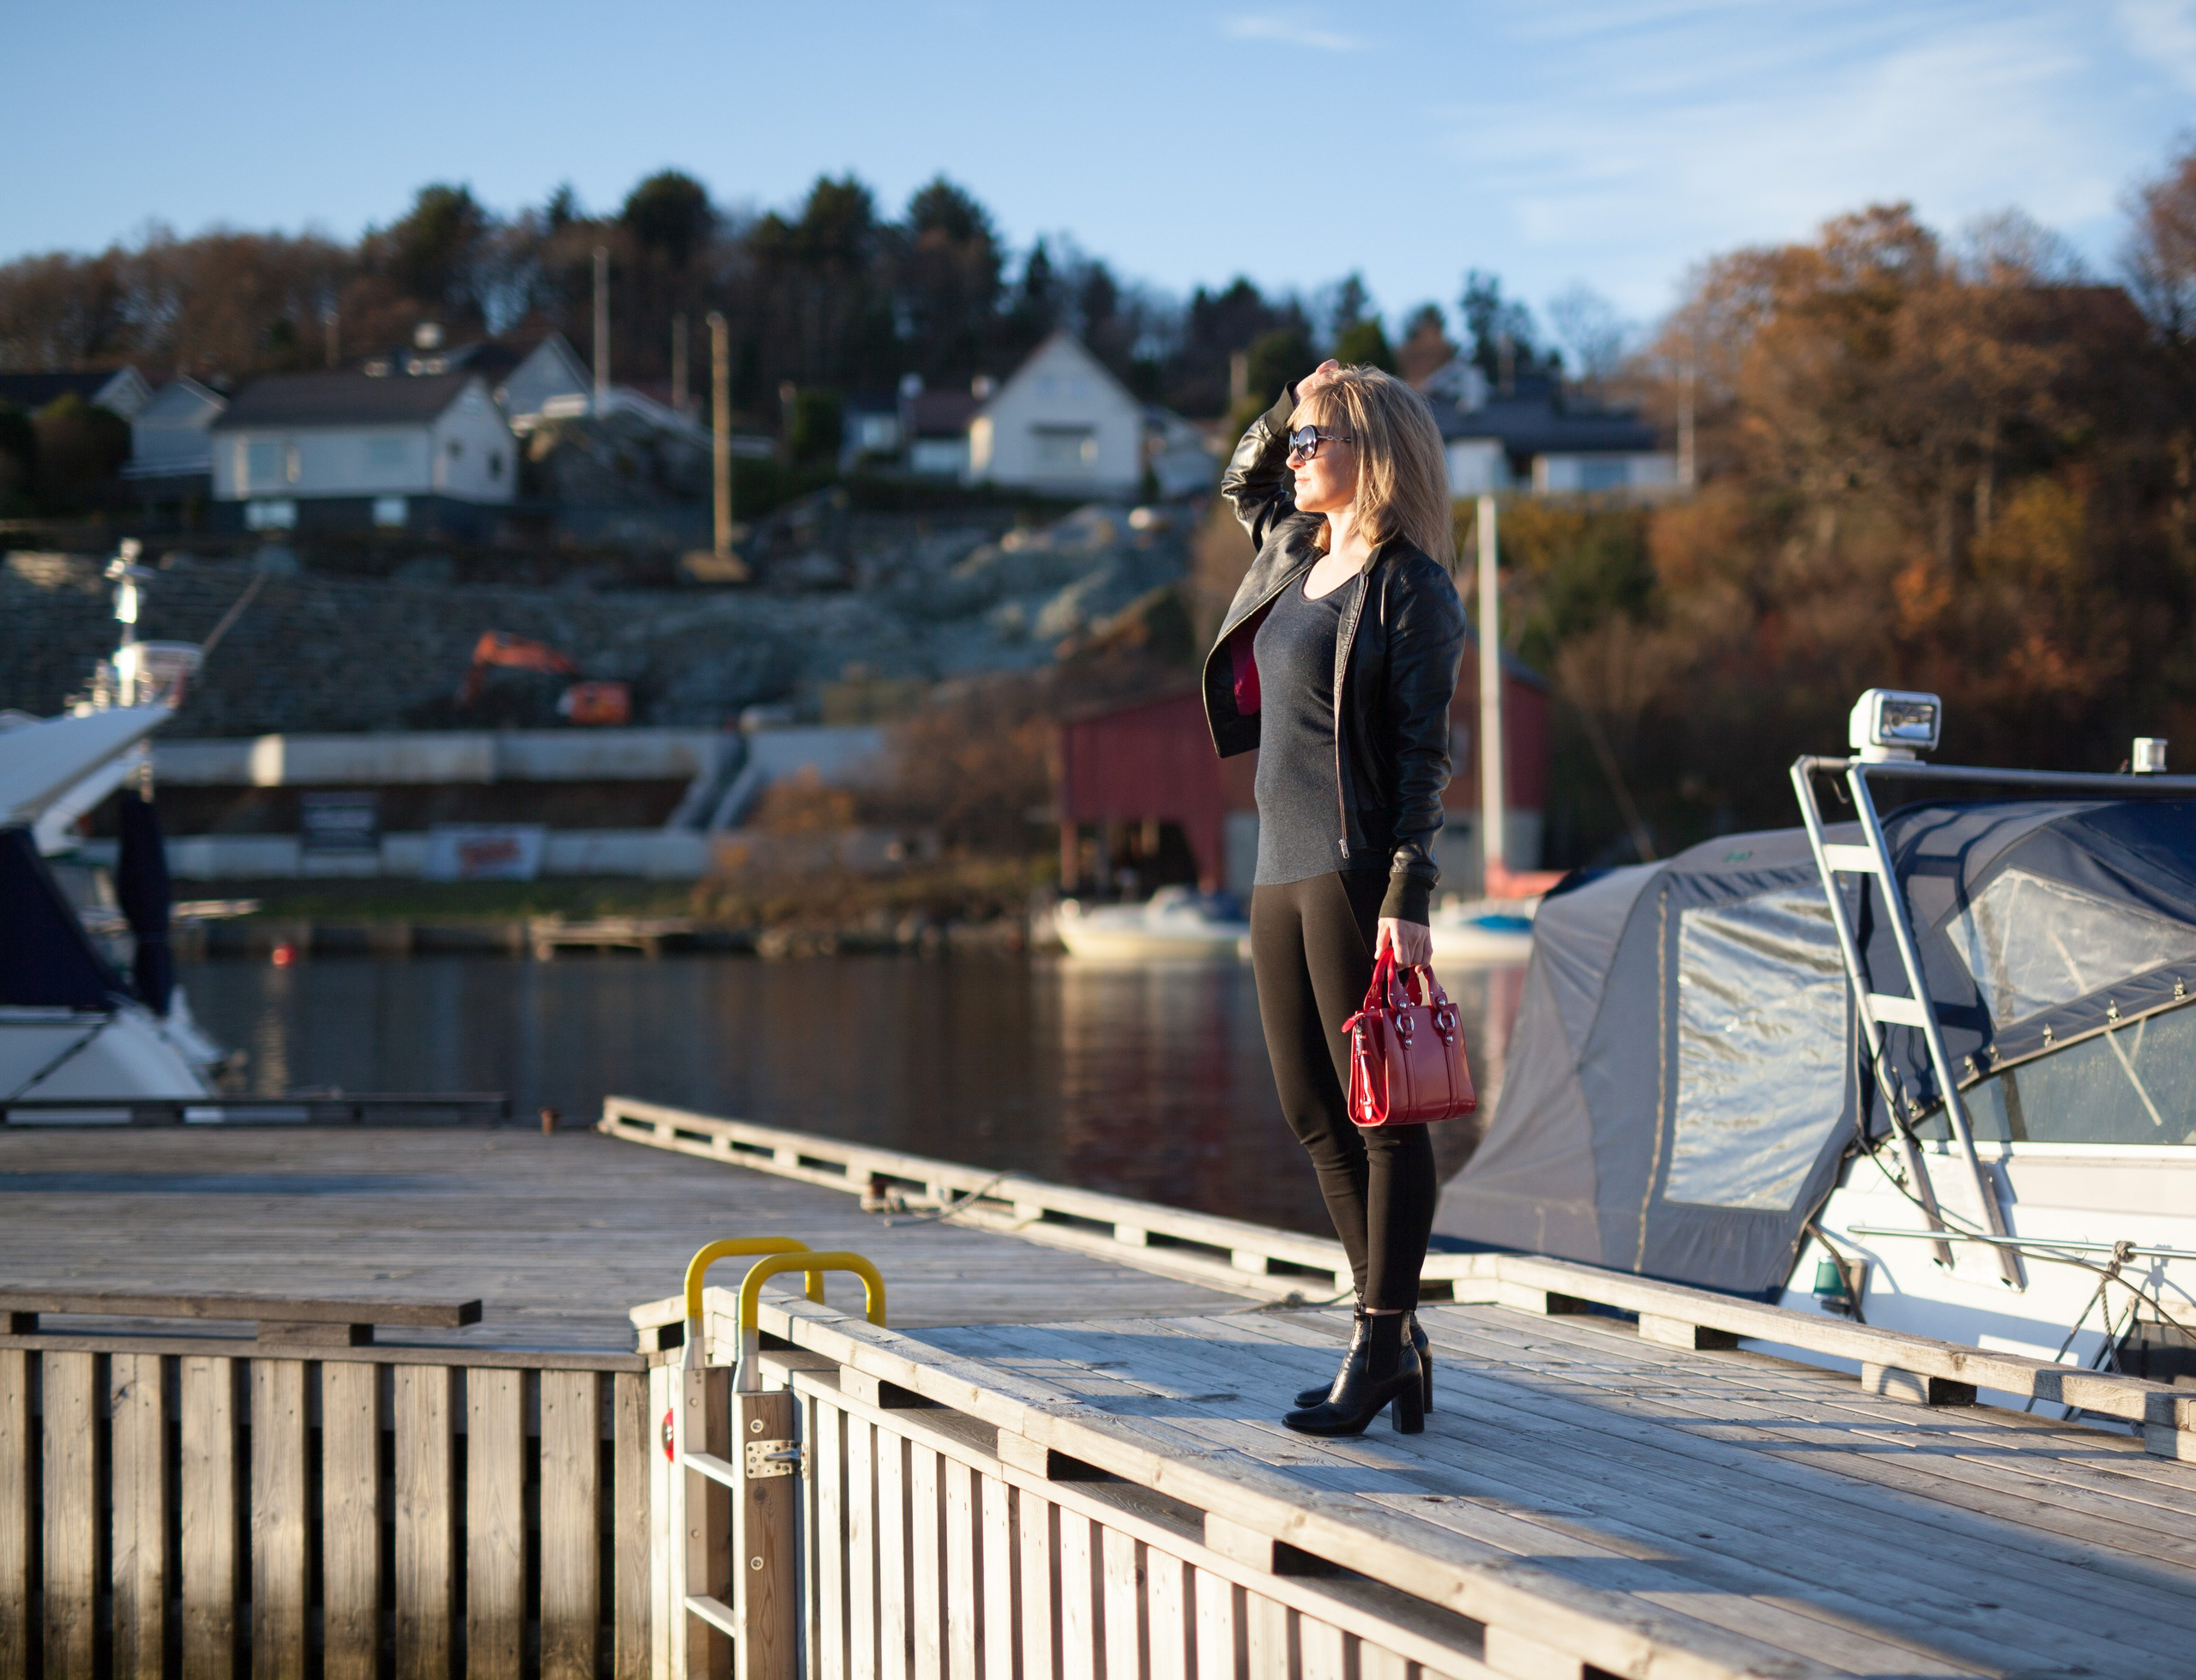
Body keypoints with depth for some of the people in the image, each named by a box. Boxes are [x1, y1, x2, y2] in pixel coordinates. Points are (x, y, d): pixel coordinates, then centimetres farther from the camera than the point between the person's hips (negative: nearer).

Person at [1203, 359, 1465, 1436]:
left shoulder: (1411, 589, -8)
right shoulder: (1296, 556, 15)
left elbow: (1423, 754, -13)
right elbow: (1242, 483, 37)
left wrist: (1409, 895, -19)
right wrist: (1291, 406, 19)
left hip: (1358, 874, -9)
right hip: (1282, 872, 9)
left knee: (1380, 1114, -4)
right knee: (1315, 1115, 10)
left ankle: (1380, 1347, 0)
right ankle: (1395, 1337, 17)